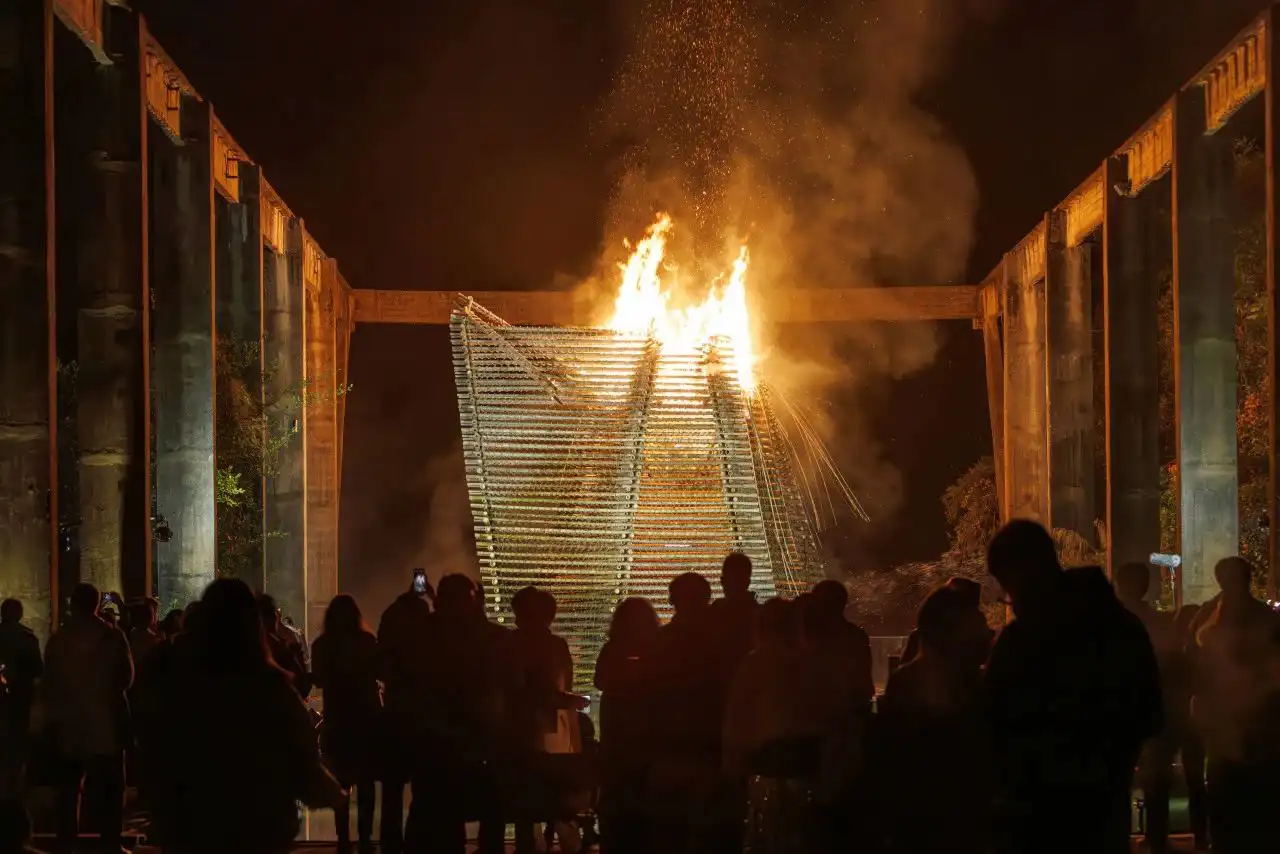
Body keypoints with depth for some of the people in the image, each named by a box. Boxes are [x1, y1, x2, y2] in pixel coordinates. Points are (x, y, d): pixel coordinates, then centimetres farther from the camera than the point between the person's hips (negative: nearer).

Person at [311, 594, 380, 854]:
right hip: (367, 717, 0)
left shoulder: (322, 645, -6)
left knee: (341, 783, 6)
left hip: (337, 720, 0)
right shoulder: (367, 641, -7)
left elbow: (318, 680, -3)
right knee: (365, 782, 6)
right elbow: (378, 672, -2)